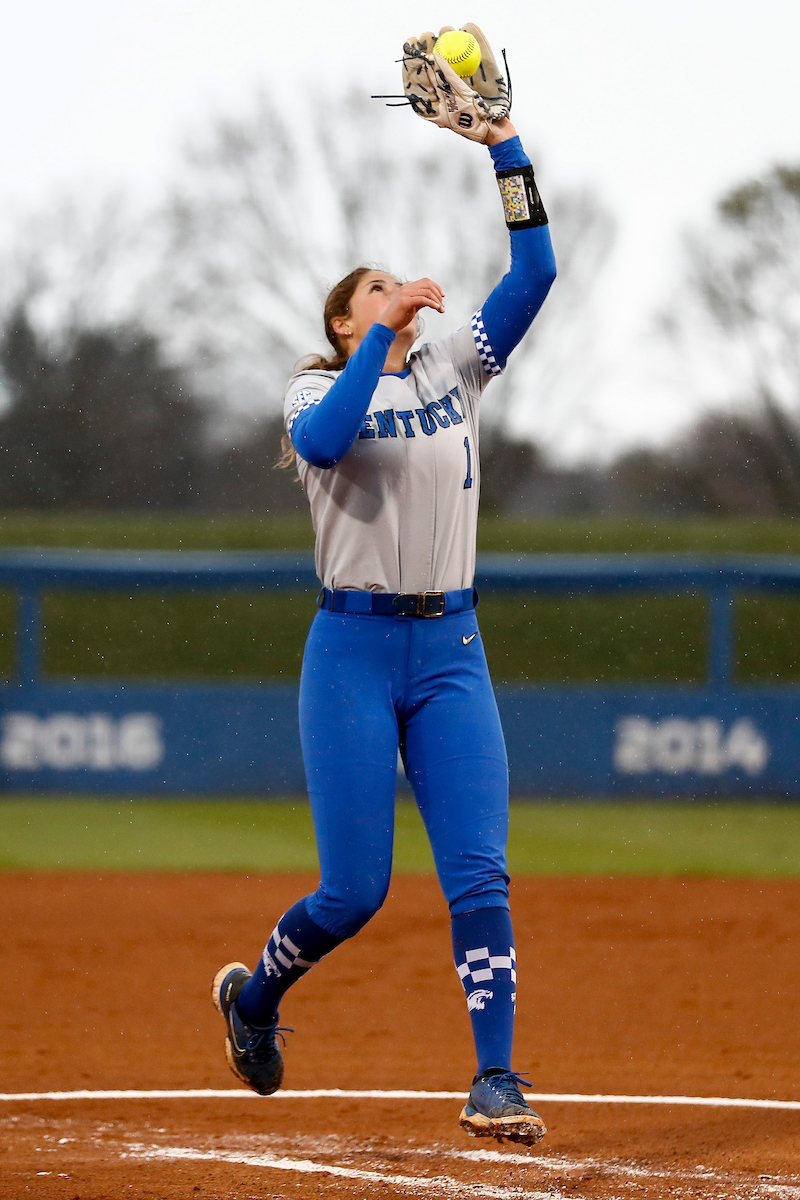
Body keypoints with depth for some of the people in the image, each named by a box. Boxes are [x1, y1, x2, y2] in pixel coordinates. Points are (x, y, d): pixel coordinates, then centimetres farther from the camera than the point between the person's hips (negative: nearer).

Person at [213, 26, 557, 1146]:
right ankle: (255, 991, 25)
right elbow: (324, 443, -23)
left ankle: (496, 1082, -9)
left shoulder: (454, 371, 14)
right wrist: (384, 332, -24)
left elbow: (535, 269, 4)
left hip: (451, 651, 3)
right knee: (354, 891, -4)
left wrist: (500, 140, -3)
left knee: (478, 875, -8)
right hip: (353, 650, -3)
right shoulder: (316, 390, 2)